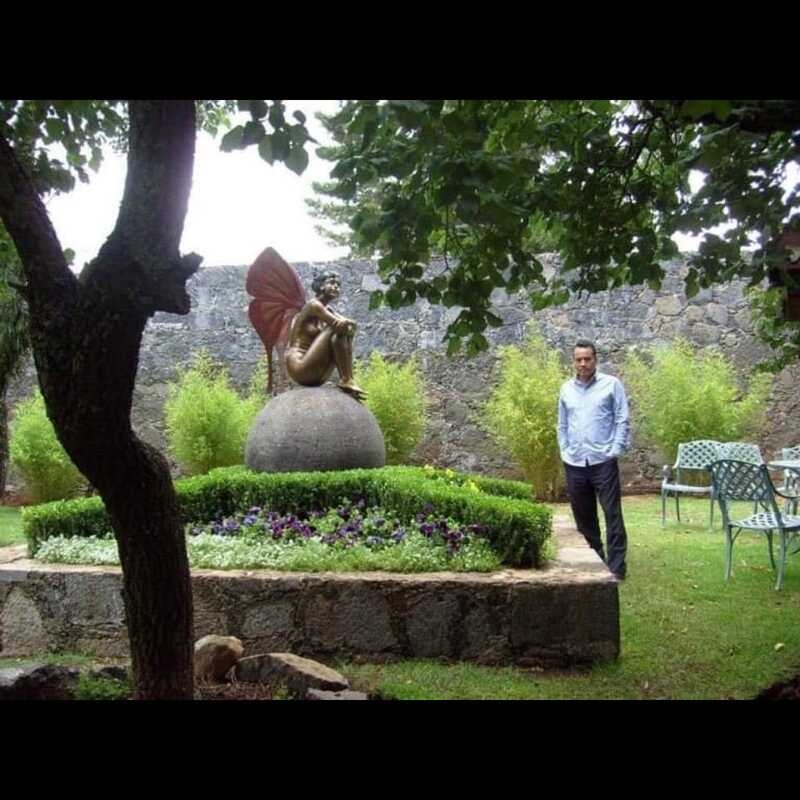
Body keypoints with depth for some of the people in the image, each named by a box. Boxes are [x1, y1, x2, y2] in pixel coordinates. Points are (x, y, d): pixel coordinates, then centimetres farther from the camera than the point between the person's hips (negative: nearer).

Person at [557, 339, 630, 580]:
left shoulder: (611, 384, -1)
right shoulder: (566, 389, 11)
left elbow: (623, 420, -2)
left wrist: (615, 451, -9)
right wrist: (565, 452, 7)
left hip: (603, 461, -4)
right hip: (574, 464, 4)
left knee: (612, 515, -5)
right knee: (583, 517, 11)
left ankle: (616, 567, 0)